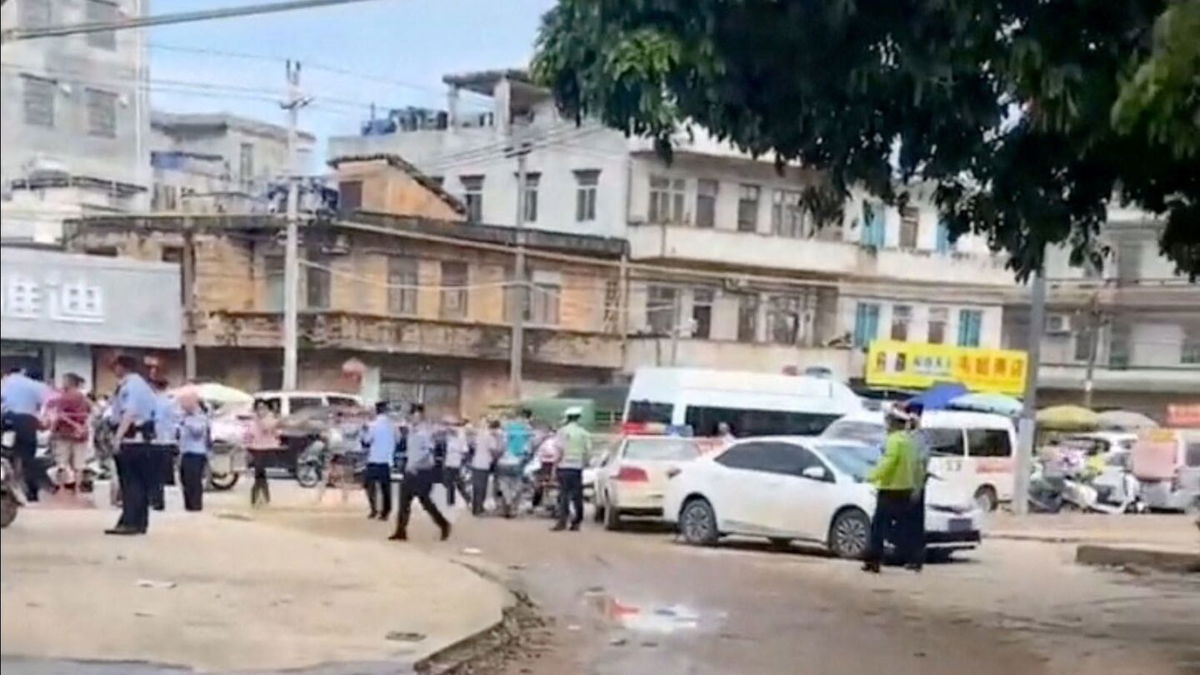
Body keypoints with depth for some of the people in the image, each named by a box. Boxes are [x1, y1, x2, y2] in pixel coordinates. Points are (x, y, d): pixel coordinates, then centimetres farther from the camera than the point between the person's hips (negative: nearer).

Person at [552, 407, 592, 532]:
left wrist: (555, 465, 0)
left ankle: (562, 521, -9)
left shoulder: (562, 431, -5)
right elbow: (588, 452, 1)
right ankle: (576, 522, 10)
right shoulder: (584, 433, 3)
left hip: (564, 466, -2)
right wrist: (584, 464, 15)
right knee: (577, 495, 8)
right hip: (578, 467, 2)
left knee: (563, 494, -2)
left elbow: (559, 450, -8)